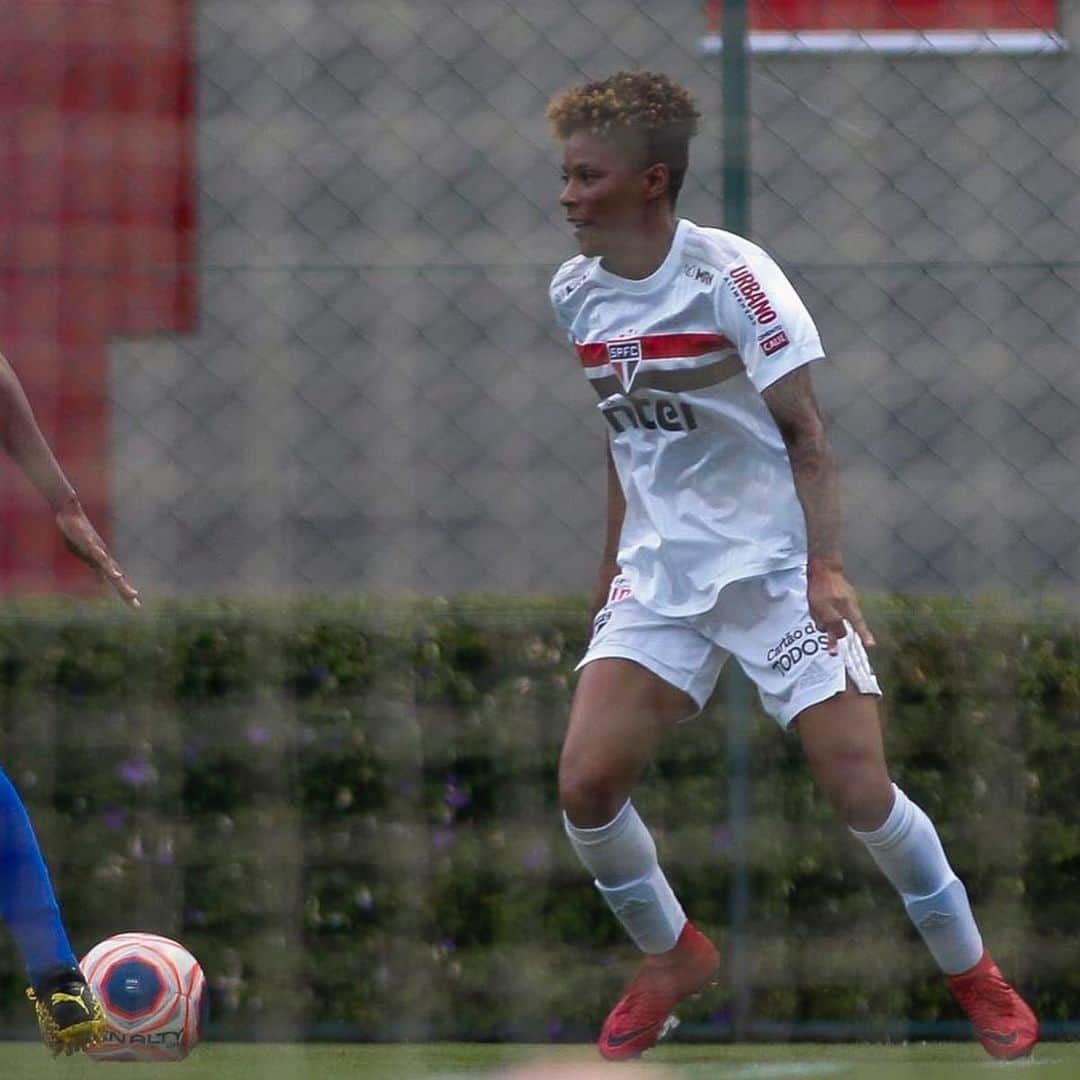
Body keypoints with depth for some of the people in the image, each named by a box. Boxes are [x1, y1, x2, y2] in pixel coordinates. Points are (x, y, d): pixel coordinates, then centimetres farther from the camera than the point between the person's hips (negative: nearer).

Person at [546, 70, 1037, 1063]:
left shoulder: (730, 274, -14)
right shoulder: (575, 292, 4)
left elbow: (804, 433, -13)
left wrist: (826, 565, -24)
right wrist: (614, 564, 19)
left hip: (775, 568, -5)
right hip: (658, 574, 5)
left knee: (861, 791, -10)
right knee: (586, 783, -10)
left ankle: (972, 972, 13)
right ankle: (673, 958, 17)